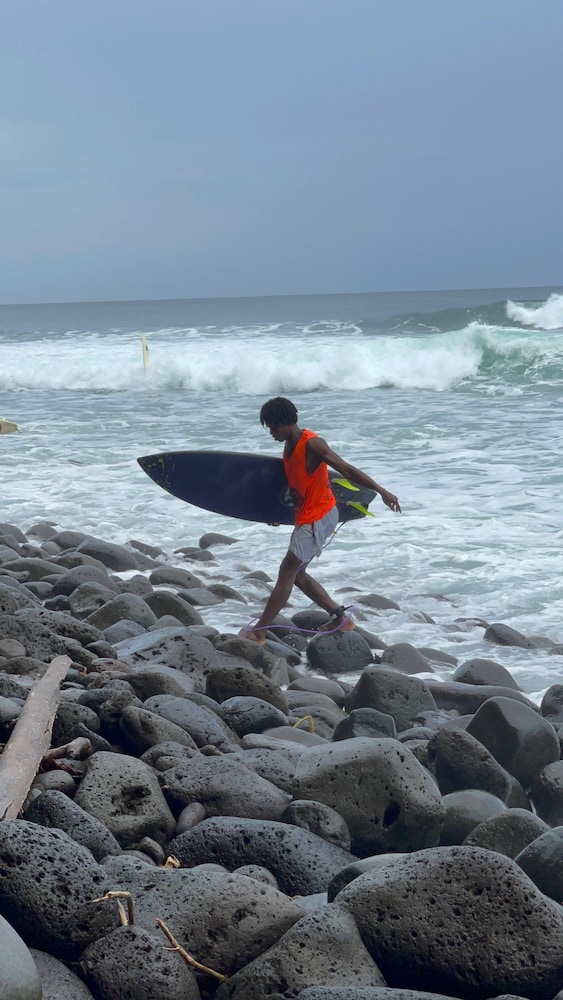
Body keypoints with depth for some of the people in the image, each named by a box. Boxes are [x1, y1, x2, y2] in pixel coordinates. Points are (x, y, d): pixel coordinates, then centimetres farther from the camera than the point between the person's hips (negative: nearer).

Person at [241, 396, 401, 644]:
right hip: (305, 517, 10)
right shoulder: (289, 444, 7)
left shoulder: (312, 444, -20)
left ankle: (259, 631, -2)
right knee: (297, 574, 13)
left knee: (287, 572, -7)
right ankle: (340, 617, 20)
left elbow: (347, 469, -22)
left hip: (318, 517, -10)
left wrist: (381, 491, -25)